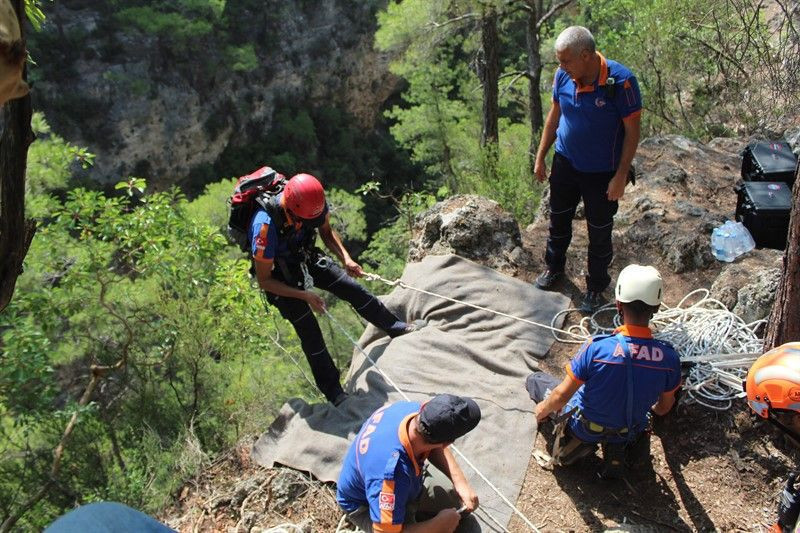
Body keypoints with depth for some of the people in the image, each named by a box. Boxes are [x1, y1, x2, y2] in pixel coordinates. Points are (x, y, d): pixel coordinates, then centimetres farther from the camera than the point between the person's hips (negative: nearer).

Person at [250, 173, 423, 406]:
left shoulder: (316, 202, -25)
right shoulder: (266, 225, -40)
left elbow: (326, 232, -2)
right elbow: (264, 281, -27)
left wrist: (346, 259, -17)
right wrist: (304, 296, -31)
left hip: (305, 256, 5)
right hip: (278, 275, -5)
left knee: (353, 289, 4)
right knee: (309, 332, -4)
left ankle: (397, 327, 26)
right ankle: (334, 393, 9)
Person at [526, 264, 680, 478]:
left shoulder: (596, 348, -32)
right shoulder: (669, 358, -23)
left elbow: (561, 396, -21)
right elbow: (664, 407, -3)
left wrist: (543, 408, 2)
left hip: (585, 427, -3)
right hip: (629, 433, 3)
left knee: (535, 379, 16)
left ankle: (582, 441, 9)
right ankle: (617, 447, 18)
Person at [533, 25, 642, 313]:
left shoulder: (621, 81, -25)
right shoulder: (563, 76, -11)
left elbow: (632, 131, -17)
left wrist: (621, 176, -18)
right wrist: (540, 157, 7)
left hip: (602, 172, -4)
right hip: (565, 163, 4)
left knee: (600, 232, 12)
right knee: (558, 219, 21)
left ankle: (596, 287, 33)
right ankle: (554, 267, 47)